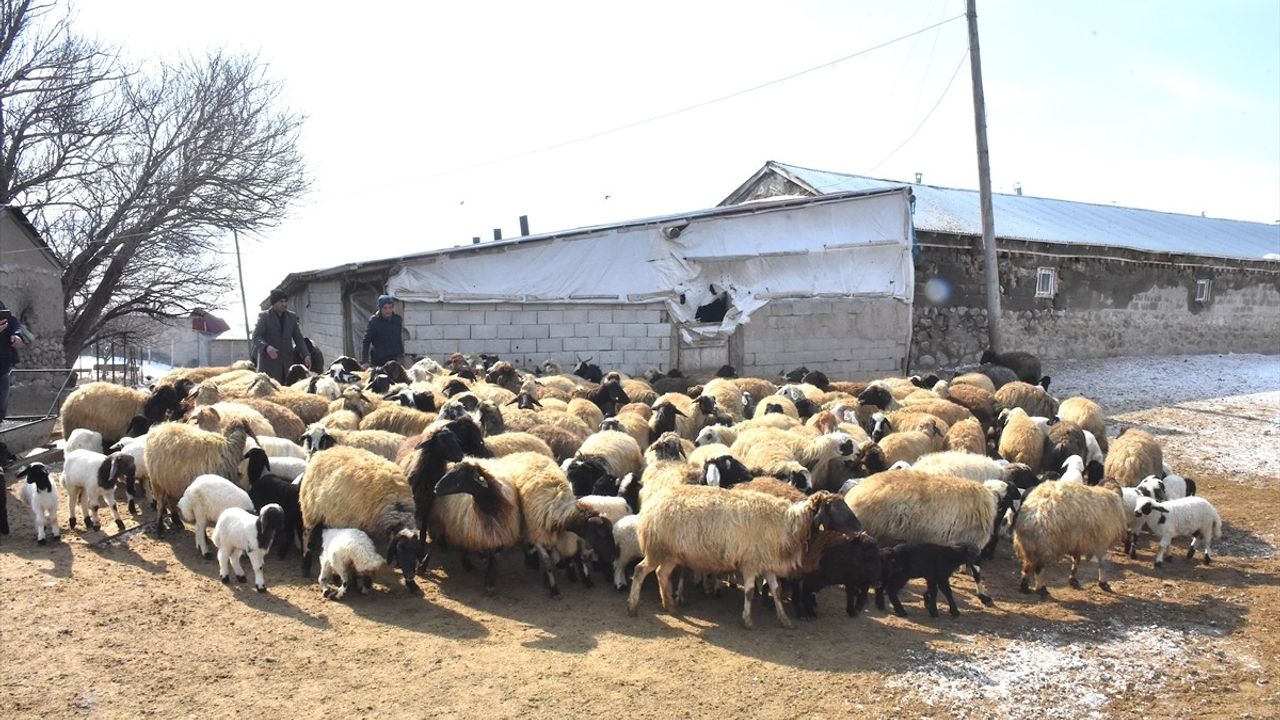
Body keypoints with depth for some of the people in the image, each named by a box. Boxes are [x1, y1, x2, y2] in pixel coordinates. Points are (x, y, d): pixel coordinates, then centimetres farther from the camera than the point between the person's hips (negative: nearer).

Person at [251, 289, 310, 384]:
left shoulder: (292, 317, 10)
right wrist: (266, 347, -31)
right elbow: (256, 338, -10)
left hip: (287, 364, 3)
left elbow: (298, 338, 9)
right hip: (268, 364, -3)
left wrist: (306, 355, -7)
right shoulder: (264, 316, -1)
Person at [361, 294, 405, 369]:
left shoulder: (398, 320, 4)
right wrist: (364, 361, -15)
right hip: (378, 361, -3)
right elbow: (366, 342, -8)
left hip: (394, 360, 3)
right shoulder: (373, 321, -7)